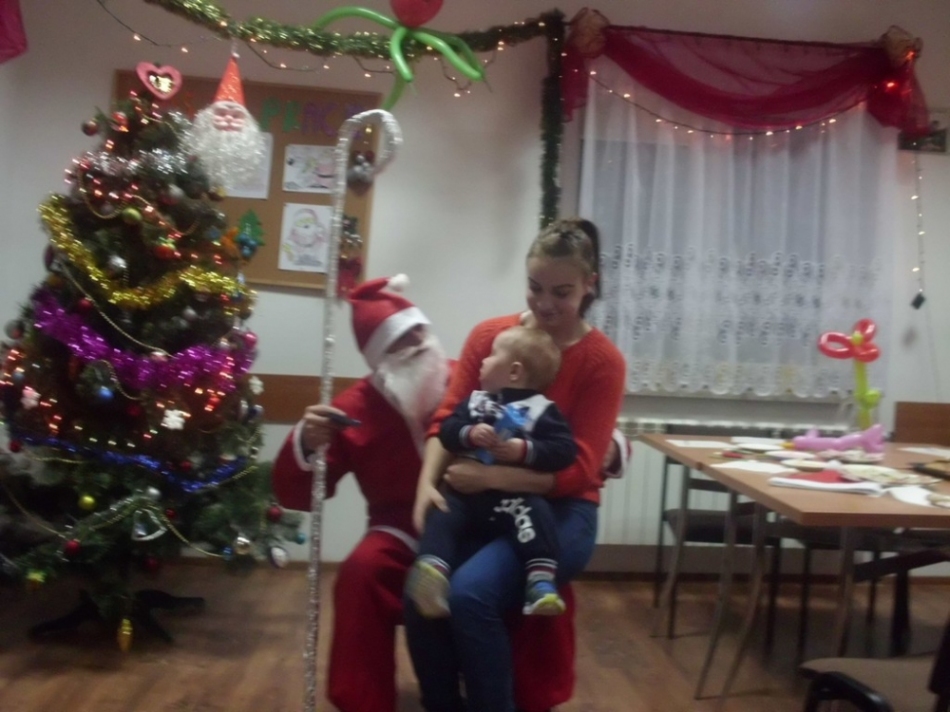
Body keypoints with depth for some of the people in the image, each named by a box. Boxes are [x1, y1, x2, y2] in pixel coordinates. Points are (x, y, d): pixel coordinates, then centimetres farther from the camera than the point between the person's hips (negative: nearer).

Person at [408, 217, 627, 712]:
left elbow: (578, 469, -10)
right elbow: (448, 418, 3)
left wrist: (490, 476, -21)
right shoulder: (488, 335, 4)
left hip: (558, 510, -3)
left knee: (470, 593, -28)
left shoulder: (602, 361, -7)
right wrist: (428, 482, -16)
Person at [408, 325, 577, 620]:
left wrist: (525, 451, -17)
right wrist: (470, 434, -11)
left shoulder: (542, 410, 4)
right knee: (441, 515, -22)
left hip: (514, 497, -3)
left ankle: (541, 581, -39)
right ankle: (432, 570, -42)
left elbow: (565, 450, -4)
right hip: (467, 492, 4)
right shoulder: (475, 400, 18)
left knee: (536, 513, -32)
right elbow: (447, 430, 10)